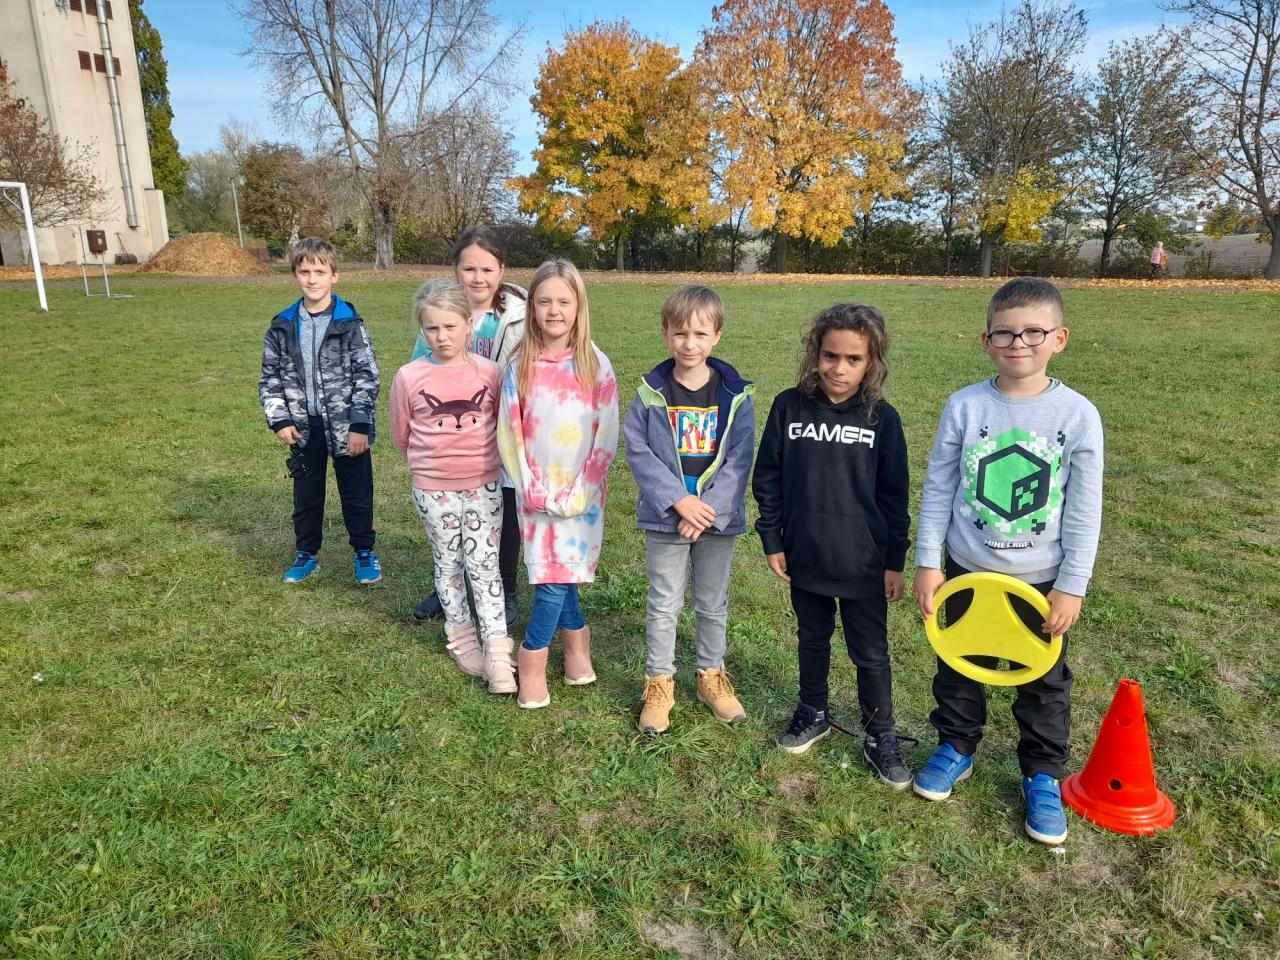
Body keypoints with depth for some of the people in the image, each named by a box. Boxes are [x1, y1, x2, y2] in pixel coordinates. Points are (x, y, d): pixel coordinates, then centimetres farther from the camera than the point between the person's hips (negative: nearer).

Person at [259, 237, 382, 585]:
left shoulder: (349, 323, -8)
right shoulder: (283, 326, 2)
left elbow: (367, 376, -10)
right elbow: (271, 377, 7)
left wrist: (360, 425, -14)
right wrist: (280, 420, -2)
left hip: (345, 426, -3)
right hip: (304, 426, 3)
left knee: (356, 493, 9)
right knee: (306, 494, 16)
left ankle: (364, 552, 26)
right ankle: (305, 554, 32)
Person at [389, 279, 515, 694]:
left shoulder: (489, 372, -7)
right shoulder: (409, 377, -9)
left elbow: (502, 423, 8)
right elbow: (401, 434, 5)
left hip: (484, 485, 0)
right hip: (434, 489, 0)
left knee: (484, 565, 1)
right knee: (449, 565, 12)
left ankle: (497, 654, 4)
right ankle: (462, 641, 28)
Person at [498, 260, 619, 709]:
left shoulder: (595, 365, -5)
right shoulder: (520, 366, 0)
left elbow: (606, 437, -6)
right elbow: (509, 434, 0)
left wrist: (577, 494, -11)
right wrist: (532, 489, -7)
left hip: (581, 494, -2)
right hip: (537, 493, 2)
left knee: (556, 578, -3)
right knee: (554, 575, 7)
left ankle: (531, 658, 16)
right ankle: (577, 642, 30)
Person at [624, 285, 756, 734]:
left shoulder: (735, 394, -5)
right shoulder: (651, 393, -7)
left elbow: (740, 458, -7)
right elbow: (637, 451, -9)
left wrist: (710, 507, -16)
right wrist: (679, 501, -17)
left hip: (719, 517, 1)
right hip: (666, 518, -1)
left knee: (713, 603, 17)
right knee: (664, 604, 10)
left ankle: (712, 675, 35)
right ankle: (659, 682, 26)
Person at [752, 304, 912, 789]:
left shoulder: (882, 417, -8)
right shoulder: (789, 406, -6)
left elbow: (894, 494, -3)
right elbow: (767, 477, 1)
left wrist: (895, 561, -2)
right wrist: (772, 539, 0)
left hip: (864, 562, -1)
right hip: (805, 557, 2)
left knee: (871, 653, 10)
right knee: (812, 639, 20)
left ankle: (880, 738, 28)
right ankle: (813, 713, 41)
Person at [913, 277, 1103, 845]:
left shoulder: (1077, 414, -10)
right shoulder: (964, 406, -9)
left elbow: (1083, 509, -6)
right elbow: (938, 489, -3)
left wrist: (1072, 585, -6)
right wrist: (927, 562, -5)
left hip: (1042, 581, 0)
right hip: (966, 573, 1)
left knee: (1044, 682, 15)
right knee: (959, 670, 17)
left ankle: (1042, 775, 35)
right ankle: (956, 748, 40)